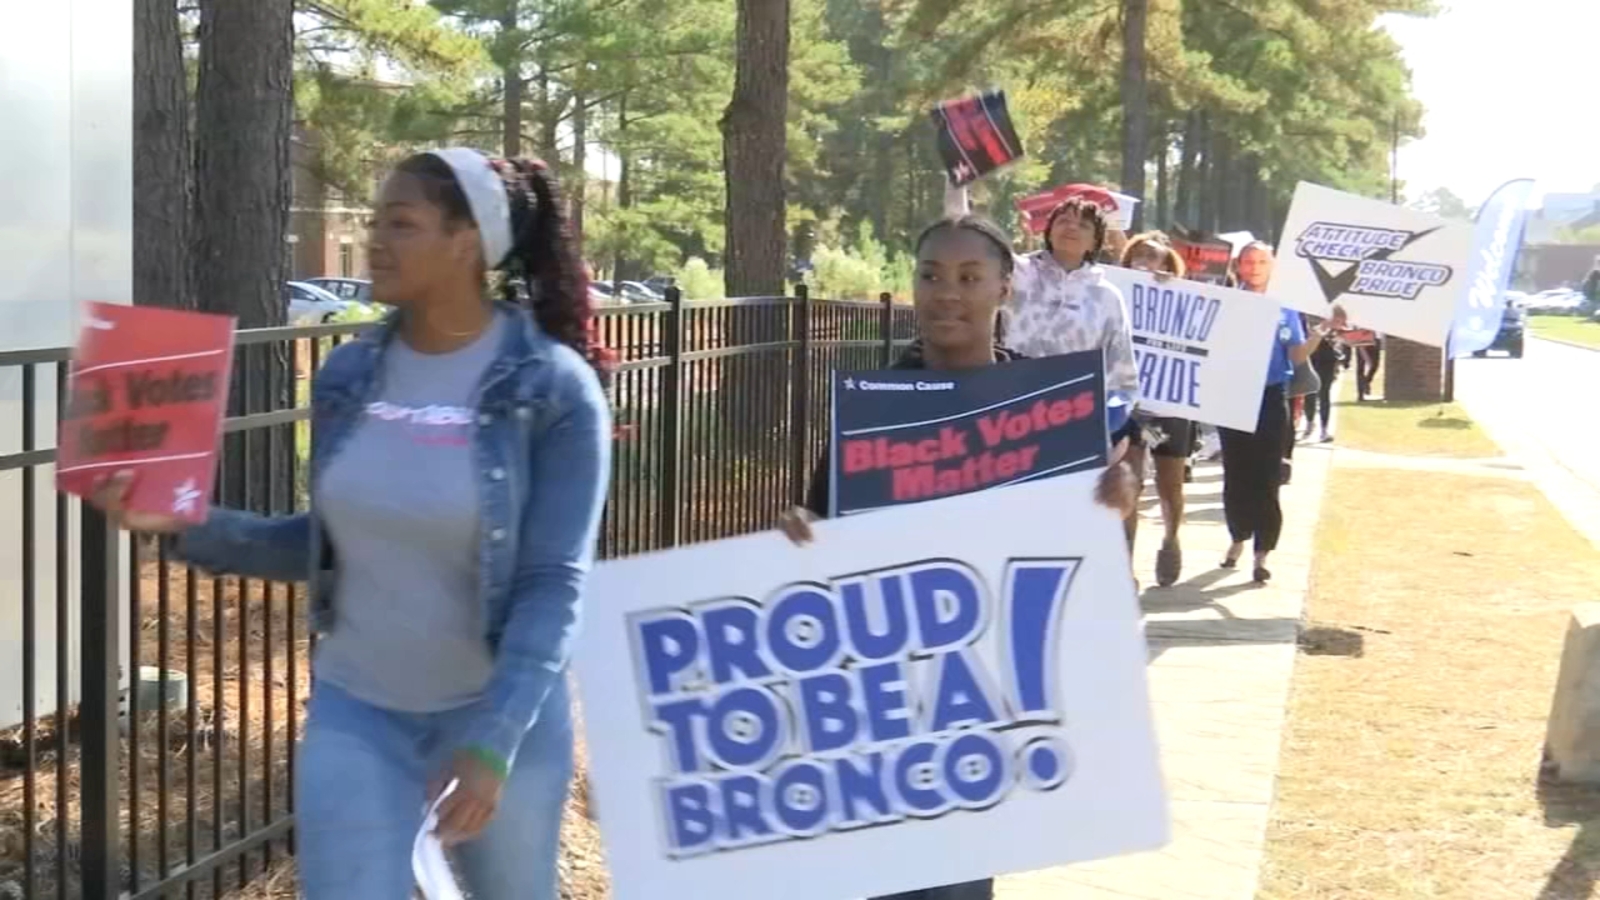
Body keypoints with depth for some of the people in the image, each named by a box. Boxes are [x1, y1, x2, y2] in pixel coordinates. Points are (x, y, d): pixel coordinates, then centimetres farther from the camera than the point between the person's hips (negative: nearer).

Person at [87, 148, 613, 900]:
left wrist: (494, 740, -26)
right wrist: (185, 526, -5)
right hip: (354, 710, 3)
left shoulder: (555, 389, -15)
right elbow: (328, 544, 8)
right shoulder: (349, 375, -1)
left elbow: (553, 582, -18)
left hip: (501, 711, -3)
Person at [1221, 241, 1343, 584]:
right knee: (1235, 476, 7)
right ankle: (1238, 538, 26)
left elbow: (1298, 355, 0)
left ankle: (1262, 554, 0)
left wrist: (1325, 329, -14)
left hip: (1271, 400, 0)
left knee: (1266, 478, -2)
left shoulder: (1284, 309, 5)